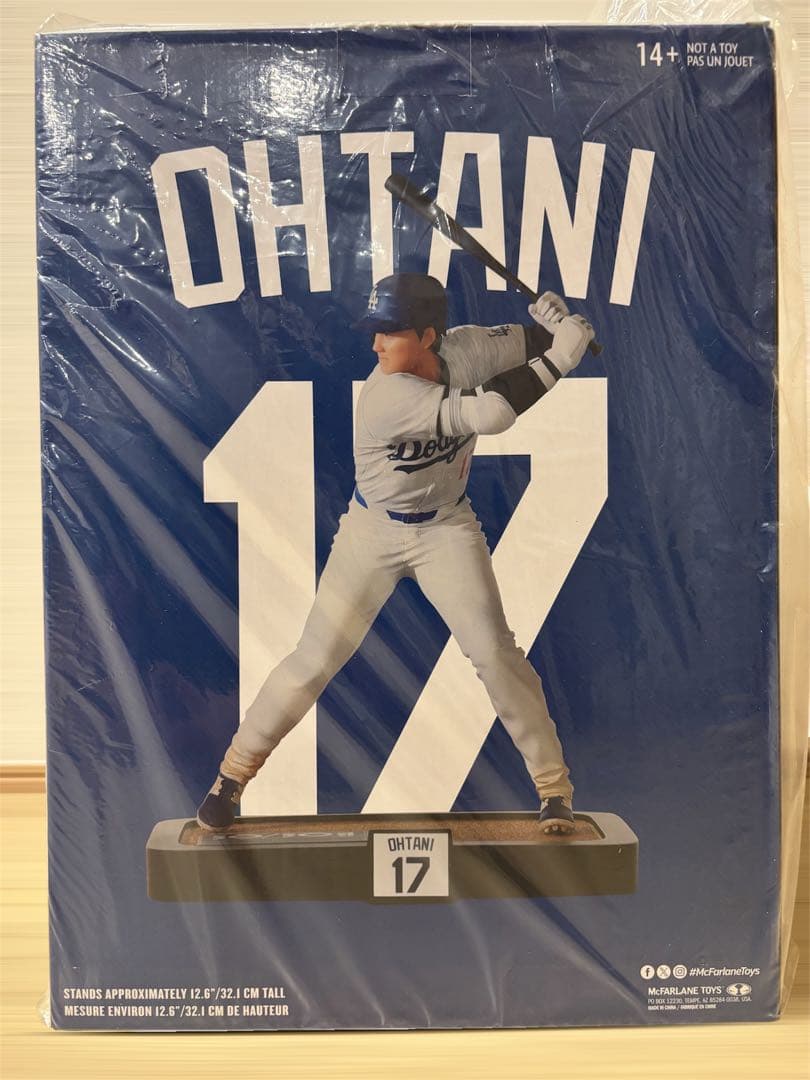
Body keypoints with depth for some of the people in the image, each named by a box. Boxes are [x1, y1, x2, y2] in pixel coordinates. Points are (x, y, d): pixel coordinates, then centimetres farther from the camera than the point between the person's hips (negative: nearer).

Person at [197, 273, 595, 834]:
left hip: (447, 530, 3)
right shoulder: (387, 396, -29)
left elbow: (535, 342, 0)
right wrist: (557, 358, -32)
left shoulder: (465, 350, -13)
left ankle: (555, 786, 10)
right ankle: (234, 771, 19)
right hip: (373, 532, -3)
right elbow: (486, 413, -37)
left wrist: (556, 326, -22)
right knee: (315, 658, -1)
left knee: (494, 650, -7)